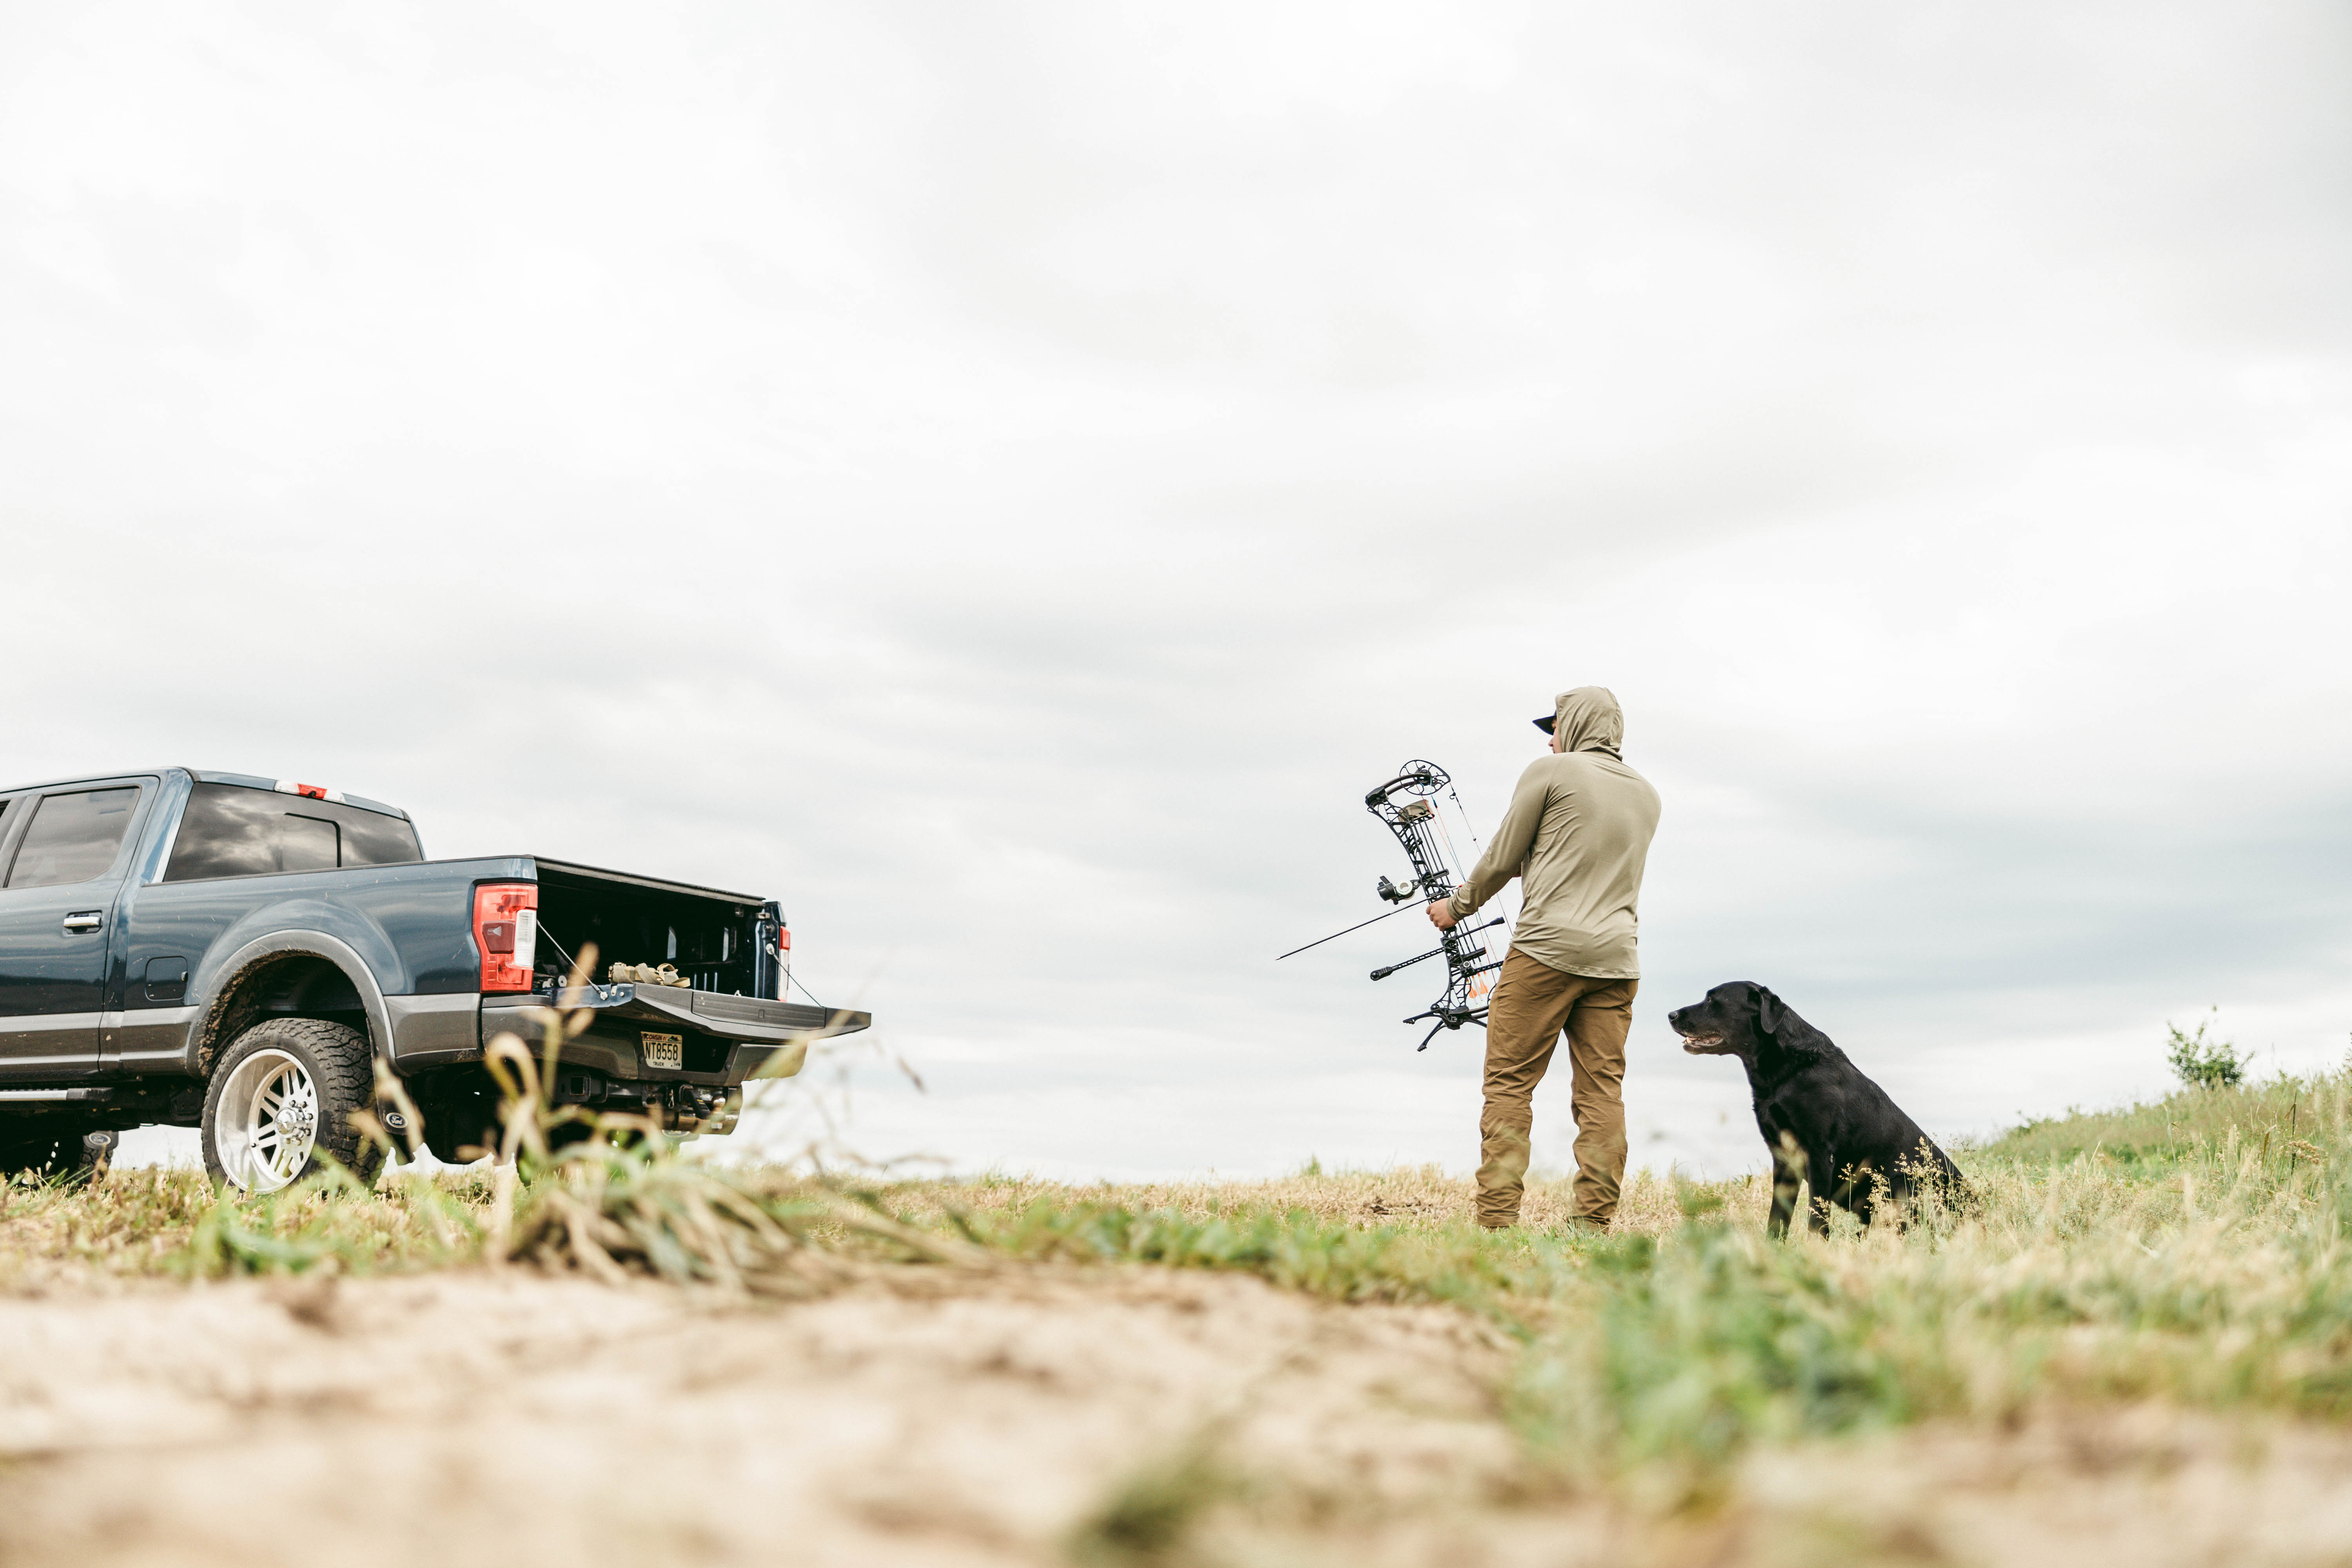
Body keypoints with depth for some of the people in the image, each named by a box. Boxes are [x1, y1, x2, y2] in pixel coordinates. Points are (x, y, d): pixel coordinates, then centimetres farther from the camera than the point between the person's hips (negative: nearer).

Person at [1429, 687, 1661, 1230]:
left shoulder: (1550, 772, 0)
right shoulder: (1646, 794, 18)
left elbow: (1502, 859, 3)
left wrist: (1457, 906, 18)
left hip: (1548, 947, -5)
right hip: (1616, 959, 6)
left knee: (1509, 1083, -2)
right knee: (1602, 1090, 3)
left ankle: (1496, 1221, -6)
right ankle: (1593, 1223, -1)